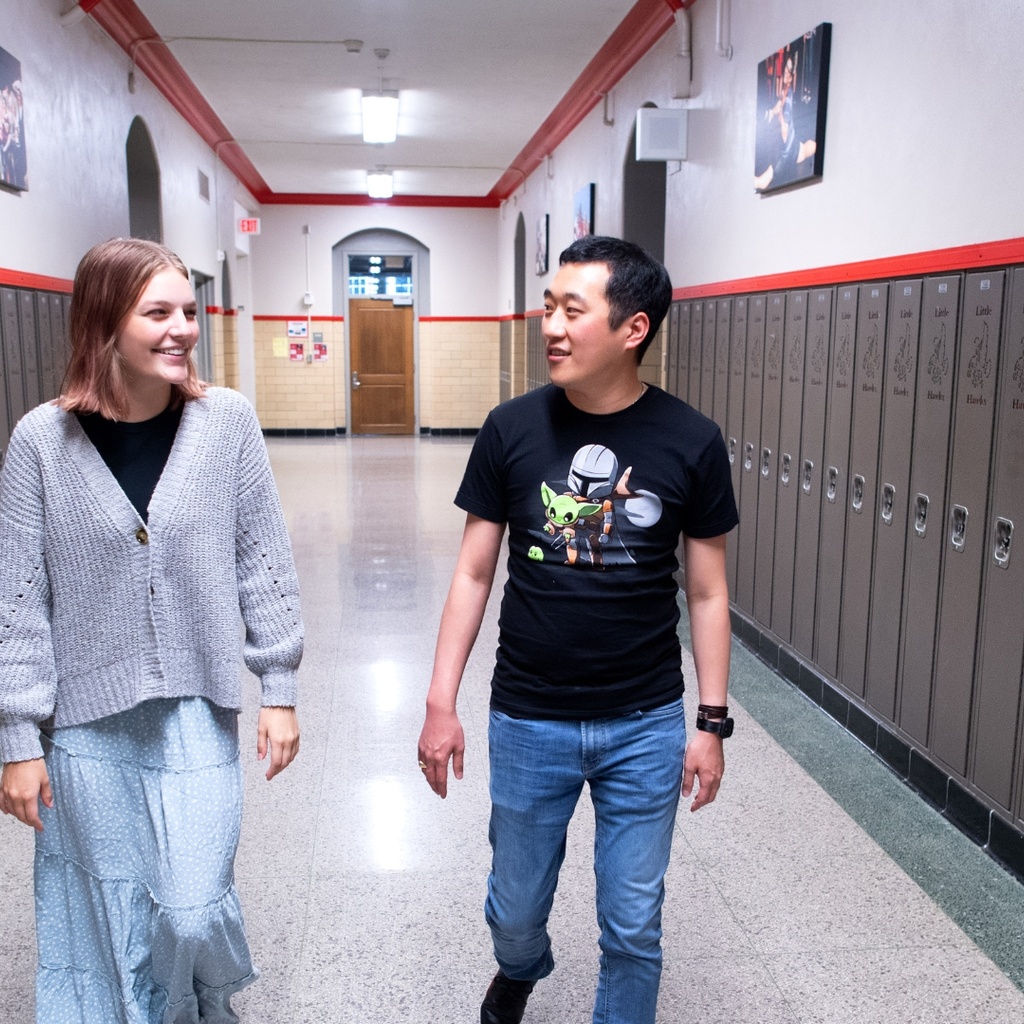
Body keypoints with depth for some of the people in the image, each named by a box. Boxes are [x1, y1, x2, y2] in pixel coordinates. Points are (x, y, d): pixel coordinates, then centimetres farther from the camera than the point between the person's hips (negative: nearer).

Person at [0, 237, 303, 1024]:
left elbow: (263, 562, -1)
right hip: (88, 722, 0)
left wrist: (280, 689, 1)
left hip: (200, 710, 0)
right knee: (114, 921, 13)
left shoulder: (227, 421, -7)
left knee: (193, 911, 2)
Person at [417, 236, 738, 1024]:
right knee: (516, 909, 20)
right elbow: (473, 573, -1)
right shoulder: (512, 431, -8)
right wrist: (441, 702, -3)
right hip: (528, 721, 1)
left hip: (646, 724, -1)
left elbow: (707, 591, -1)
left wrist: (711, 723, 0)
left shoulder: (691, 443, -9)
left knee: (633, 926, 12)